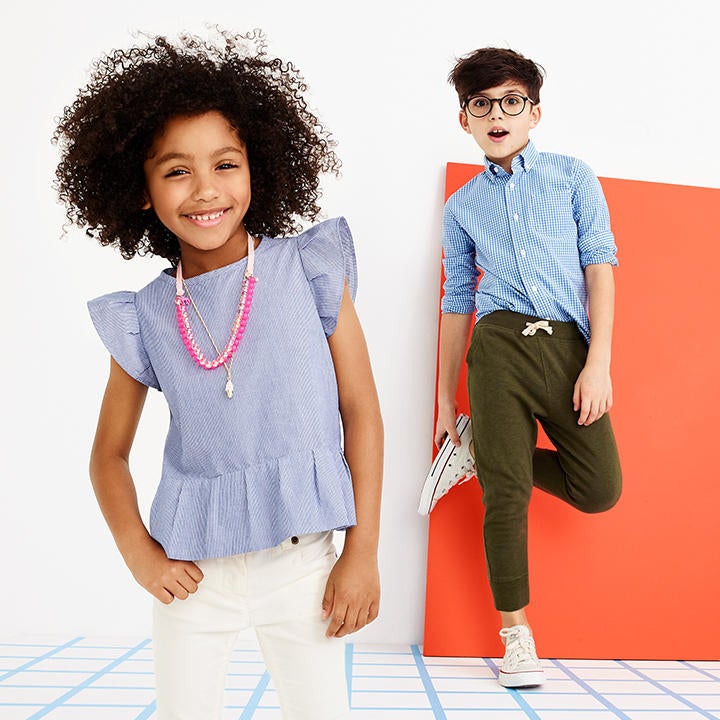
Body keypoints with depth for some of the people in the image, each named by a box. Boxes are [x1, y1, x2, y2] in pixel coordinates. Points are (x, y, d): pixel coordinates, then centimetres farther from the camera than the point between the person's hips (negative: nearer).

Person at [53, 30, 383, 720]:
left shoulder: (310, 269, -6)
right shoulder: (143, 317, -2)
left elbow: (361, 410, -4)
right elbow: (109, 453, 10)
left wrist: (363, 552, -5)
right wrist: (139, 553, -3)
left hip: (301, 559, -1)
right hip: (191, 569, 2)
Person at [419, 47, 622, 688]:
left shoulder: (573, 176, 11)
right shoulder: (462, 207, 14)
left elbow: (600, 264, 4)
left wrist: (599, 363, -8)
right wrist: (446, 398, 14)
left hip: (569, 347, 1)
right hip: (498, 348, 0)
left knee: (600, 489, -4)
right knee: (506, 492, -3)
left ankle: (478, 455, 16)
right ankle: (515, 628, 14)